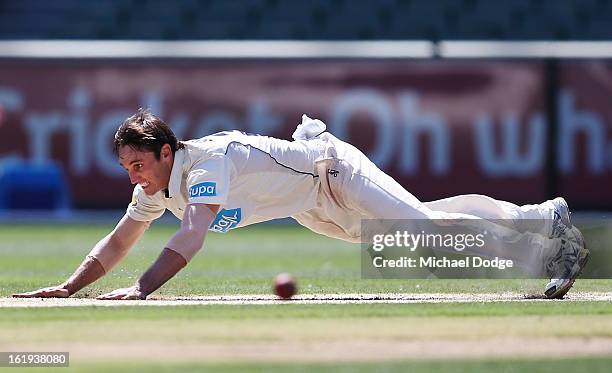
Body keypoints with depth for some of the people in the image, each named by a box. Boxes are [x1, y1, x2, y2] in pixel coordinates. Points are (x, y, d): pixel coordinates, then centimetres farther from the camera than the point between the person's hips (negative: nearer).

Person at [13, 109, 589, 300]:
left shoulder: (206, 163, -35)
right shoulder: (154, 187, -9)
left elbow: (193, 234, -48)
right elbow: (119, 242, 0)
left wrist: (142, 289, -57)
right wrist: (69, 287, -14)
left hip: (332, 171, -8)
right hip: (314, 211, 8)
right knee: (417, 226, 13)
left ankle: (550, 223, -2)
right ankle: (544, 219, 24)